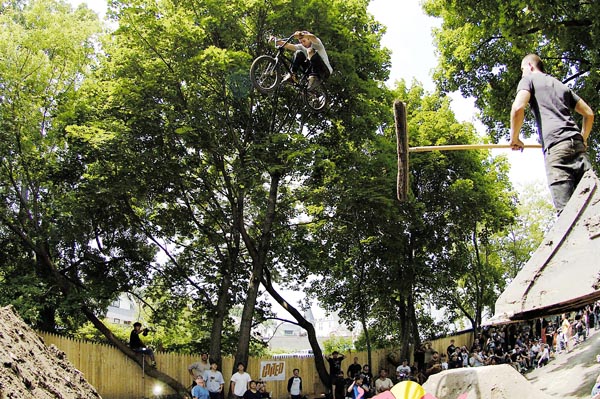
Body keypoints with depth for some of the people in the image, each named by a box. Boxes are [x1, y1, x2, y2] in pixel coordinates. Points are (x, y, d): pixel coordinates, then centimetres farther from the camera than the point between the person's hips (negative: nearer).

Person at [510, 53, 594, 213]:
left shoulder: (529, 79, 13)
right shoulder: (561, 85, 31)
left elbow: (518, 108, -7)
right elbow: (589, 113, 30)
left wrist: (514, 138, 5)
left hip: (555, 147, -6)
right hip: (577, 145, 6)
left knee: (567, 210, -15)